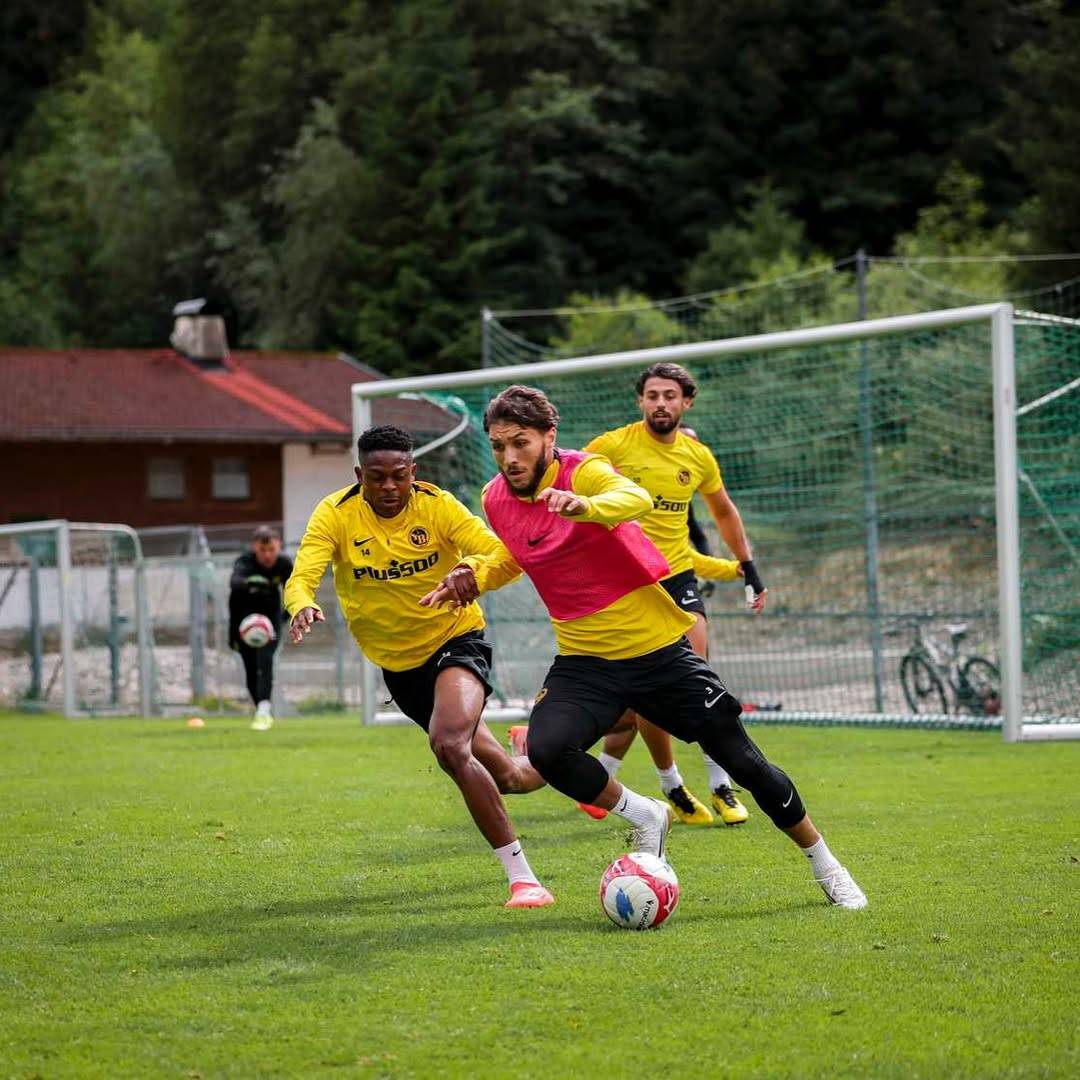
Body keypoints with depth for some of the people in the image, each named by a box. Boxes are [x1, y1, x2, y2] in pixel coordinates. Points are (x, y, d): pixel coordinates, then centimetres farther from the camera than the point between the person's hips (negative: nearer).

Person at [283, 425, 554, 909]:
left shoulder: (437, 506, -17)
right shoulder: (335, 515, -13)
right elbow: (301, 576, -25)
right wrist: (302, 606, -50)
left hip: (456, 638, -3)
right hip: (398, 664, 3)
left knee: (450, 746, -32)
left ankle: (522, 877, -26)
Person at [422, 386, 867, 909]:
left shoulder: (582, 470, -17)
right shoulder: (496, 500, 0)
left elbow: (636, 499, -40)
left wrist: (585, 506, -61)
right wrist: (474, 576, 3)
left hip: (659, 648, -4)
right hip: (583, 661, 4)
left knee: (744, 763, 0)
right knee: (545, 749, -26)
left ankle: (826, 866, 23)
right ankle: (646, 817, -1)